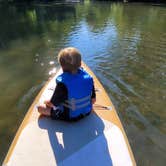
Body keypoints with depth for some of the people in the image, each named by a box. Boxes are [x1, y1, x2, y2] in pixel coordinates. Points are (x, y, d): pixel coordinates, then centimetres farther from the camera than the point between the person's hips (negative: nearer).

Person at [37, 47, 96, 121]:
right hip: (87, 112, 6)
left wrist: (46, 102, 5)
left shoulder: (62, 83, -29)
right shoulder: (88, 77, -15)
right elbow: (93, 100, -4)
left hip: (69, 116, -5)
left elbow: (53, 103, -17)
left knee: (40, 108, 4)